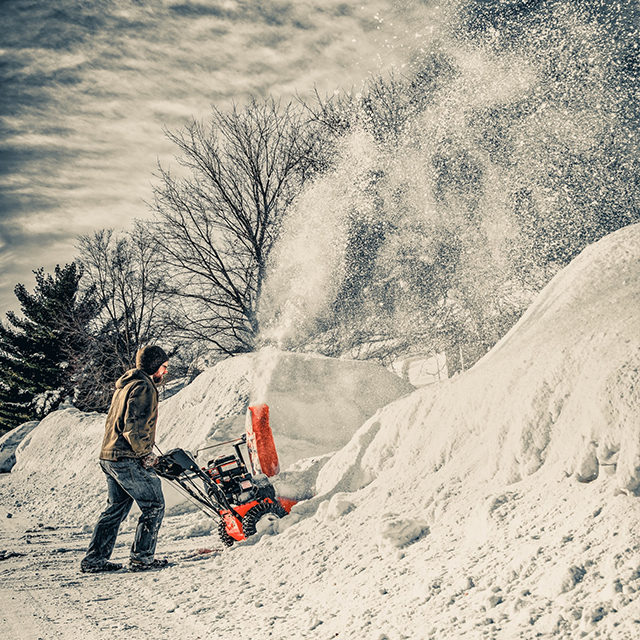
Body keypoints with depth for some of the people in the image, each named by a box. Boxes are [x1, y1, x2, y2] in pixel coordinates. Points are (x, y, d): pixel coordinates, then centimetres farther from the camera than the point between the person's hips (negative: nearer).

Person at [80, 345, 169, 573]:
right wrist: (146, 453, -11)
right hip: (128, 460, -10)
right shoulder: (143, 387, -13)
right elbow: (134, 426, -22)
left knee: (116, 508, 17)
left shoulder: (124, 386, 19)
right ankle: (142, 558, 4)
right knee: (154, 505, 1)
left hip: (109, 456, 10)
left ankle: (94, 560, 19)